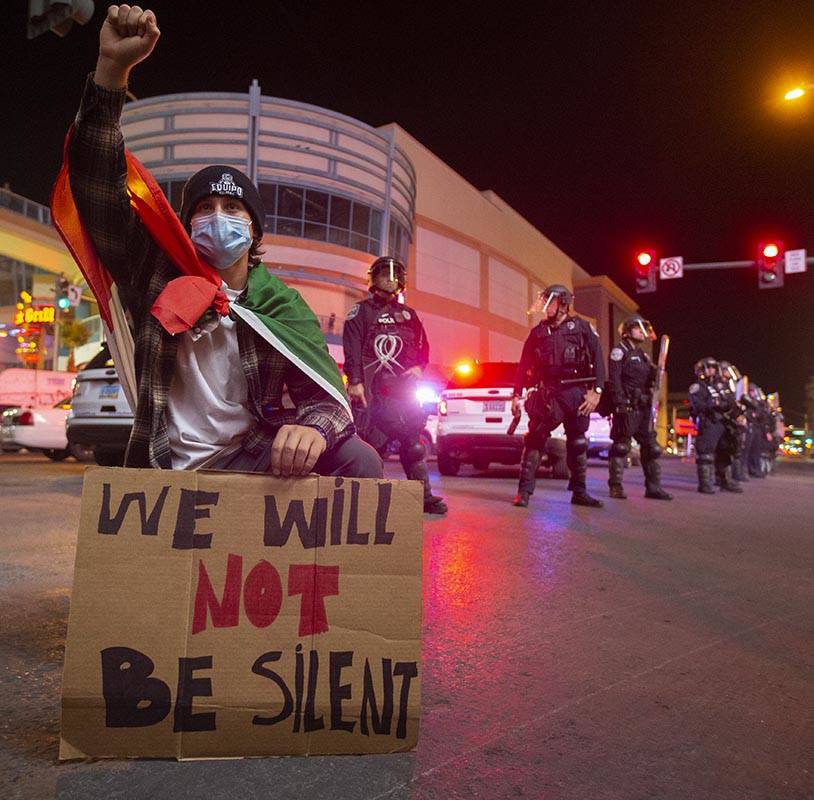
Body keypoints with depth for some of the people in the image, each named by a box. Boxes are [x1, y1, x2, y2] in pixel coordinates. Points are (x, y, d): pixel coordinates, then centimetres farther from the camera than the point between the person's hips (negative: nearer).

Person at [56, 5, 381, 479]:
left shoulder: (282, 306, 3)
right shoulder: (158, 275, 3)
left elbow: (323, 393, -7)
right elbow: (99, 187, -7)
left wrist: (312, 428, -32)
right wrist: (112, 68, -17)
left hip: (252, 461, 1)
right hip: (169, 468, 0)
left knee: (358, 460, -24)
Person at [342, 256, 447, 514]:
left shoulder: (408, 314, 23)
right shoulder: (362, 311, 8)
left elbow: (423, 346, 26)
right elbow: (352, 350, -3)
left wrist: (419, 367, 5)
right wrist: (355, 381, -13)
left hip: (406, 387, 5)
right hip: (375, 390, -4)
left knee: (413, 443, 3)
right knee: (374, 440, -8)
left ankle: (424, 495, 7)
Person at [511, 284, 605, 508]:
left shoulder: (581, 327, 6)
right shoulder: (538, 332, 11)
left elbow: (597, 360, 1)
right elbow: (524, 366, 11)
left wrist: (596, 391, -7)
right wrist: (517, 395, 5)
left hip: (576, 393, 0)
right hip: (547, 393, 0)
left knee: (578, 444, 8)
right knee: (535, 439, -9)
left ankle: (579, 492, 19)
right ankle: (524, 490, -7)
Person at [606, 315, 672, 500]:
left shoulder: (643, 355, 22)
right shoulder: (619, 351, -2)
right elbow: (614, 379, -12)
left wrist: (655, 372, 3)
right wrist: (621, 404, -20)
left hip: (644, 407, 8)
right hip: (627, 406, -8)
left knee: (651, 447, 6)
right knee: (621, 446, -6)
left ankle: (653, 486, 11)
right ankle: (616, 486, -1)